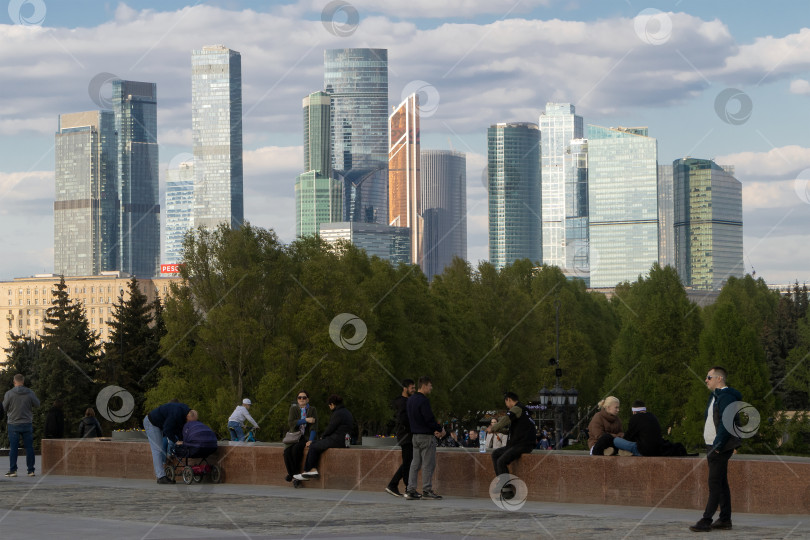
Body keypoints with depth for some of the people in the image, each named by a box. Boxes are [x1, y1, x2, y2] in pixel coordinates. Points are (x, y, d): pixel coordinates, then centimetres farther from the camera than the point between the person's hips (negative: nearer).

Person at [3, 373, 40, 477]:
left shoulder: (9, 394, -10)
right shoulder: (30, 393, -6)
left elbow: (4, 407, -1)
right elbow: (37, 404, 6)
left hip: (13, 425, -1)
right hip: (27, 424, 1)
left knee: (13, 448, 3)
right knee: (29, 447, 7)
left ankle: (12, 470, 1)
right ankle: (31, 470, 7)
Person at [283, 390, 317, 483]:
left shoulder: (312, 410, 3)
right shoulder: (293, 409, 8)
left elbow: (314, 427, -6)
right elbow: (291, 423, -8)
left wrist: (310, 440, -20)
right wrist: (306, 420, -14)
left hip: (306, 437, -2)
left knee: (296, 448, -32)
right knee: (287, 451, -27)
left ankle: (295, 473, -16)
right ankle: (293, 474, -17)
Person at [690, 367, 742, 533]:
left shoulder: (726, 397, -16)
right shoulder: (715, 396, 17)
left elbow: (726, 424, -22)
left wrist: (717, 446, -22)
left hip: (720, 448, -11)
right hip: (714, 446, 11)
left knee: (715, 483, -10)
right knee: (721, 483, 12)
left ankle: (706, 521, -11)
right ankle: (725, 519, 17)